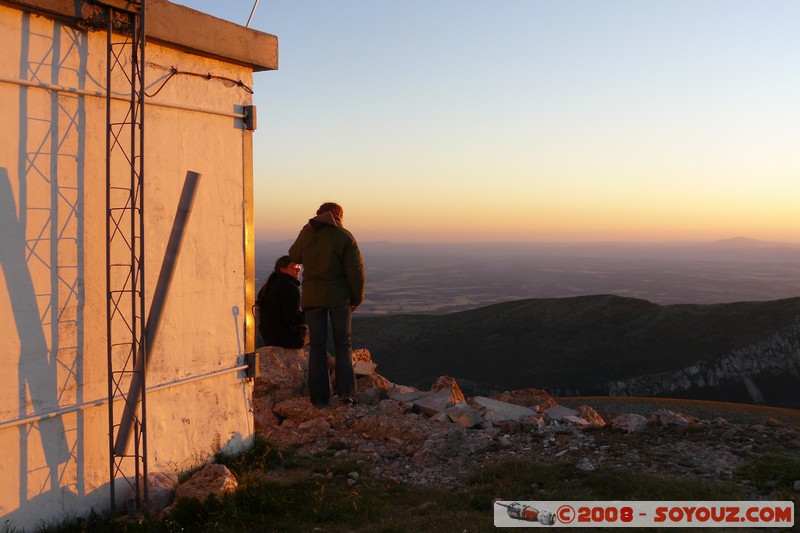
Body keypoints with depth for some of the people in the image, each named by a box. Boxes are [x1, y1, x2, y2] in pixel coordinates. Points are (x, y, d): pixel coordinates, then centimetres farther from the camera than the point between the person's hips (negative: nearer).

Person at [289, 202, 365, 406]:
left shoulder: (307, 233, 0)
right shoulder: (345, 237, -8)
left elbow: (294, 256, 18)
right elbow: (356, 271, -10)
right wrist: (357, 298, 3)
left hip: (313, 297, 2)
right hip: (339, 297, -2)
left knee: (317, 346, 7)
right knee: (343, 345, 10)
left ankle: (319, 397, 6)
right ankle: (346, 391, -1)